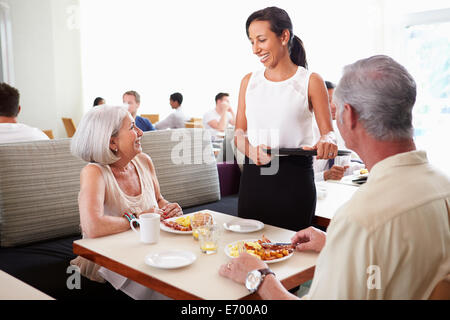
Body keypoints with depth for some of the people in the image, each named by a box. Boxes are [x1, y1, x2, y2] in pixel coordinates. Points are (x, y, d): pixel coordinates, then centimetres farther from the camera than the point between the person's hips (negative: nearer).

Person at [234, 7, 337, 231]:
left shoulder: (310, 82, 0)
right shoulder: (249, 81, 10)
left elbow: (328, 131, 0)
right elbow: (239, 133, 9)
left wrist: (327, 142, -23)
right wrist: (251, 151, -12)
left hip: (294, 179, -3)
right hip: (253, 176, 3)